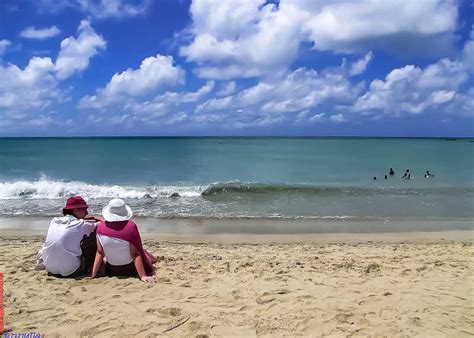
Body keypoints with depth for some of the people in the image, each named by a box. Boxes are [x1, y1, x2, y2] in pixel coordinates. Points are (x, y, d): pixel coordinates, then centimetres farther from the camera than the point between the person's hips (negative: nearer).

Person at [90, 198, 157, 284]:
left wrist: (93, 274, 0)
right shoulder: (130, 226, -23)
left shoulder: (101, 227, -13)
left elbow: (100, 253, -8)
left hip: (111, 271, 4)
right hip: (131, 270, -4)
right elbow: (135, 254, -23)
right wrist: (143, 276, -19)